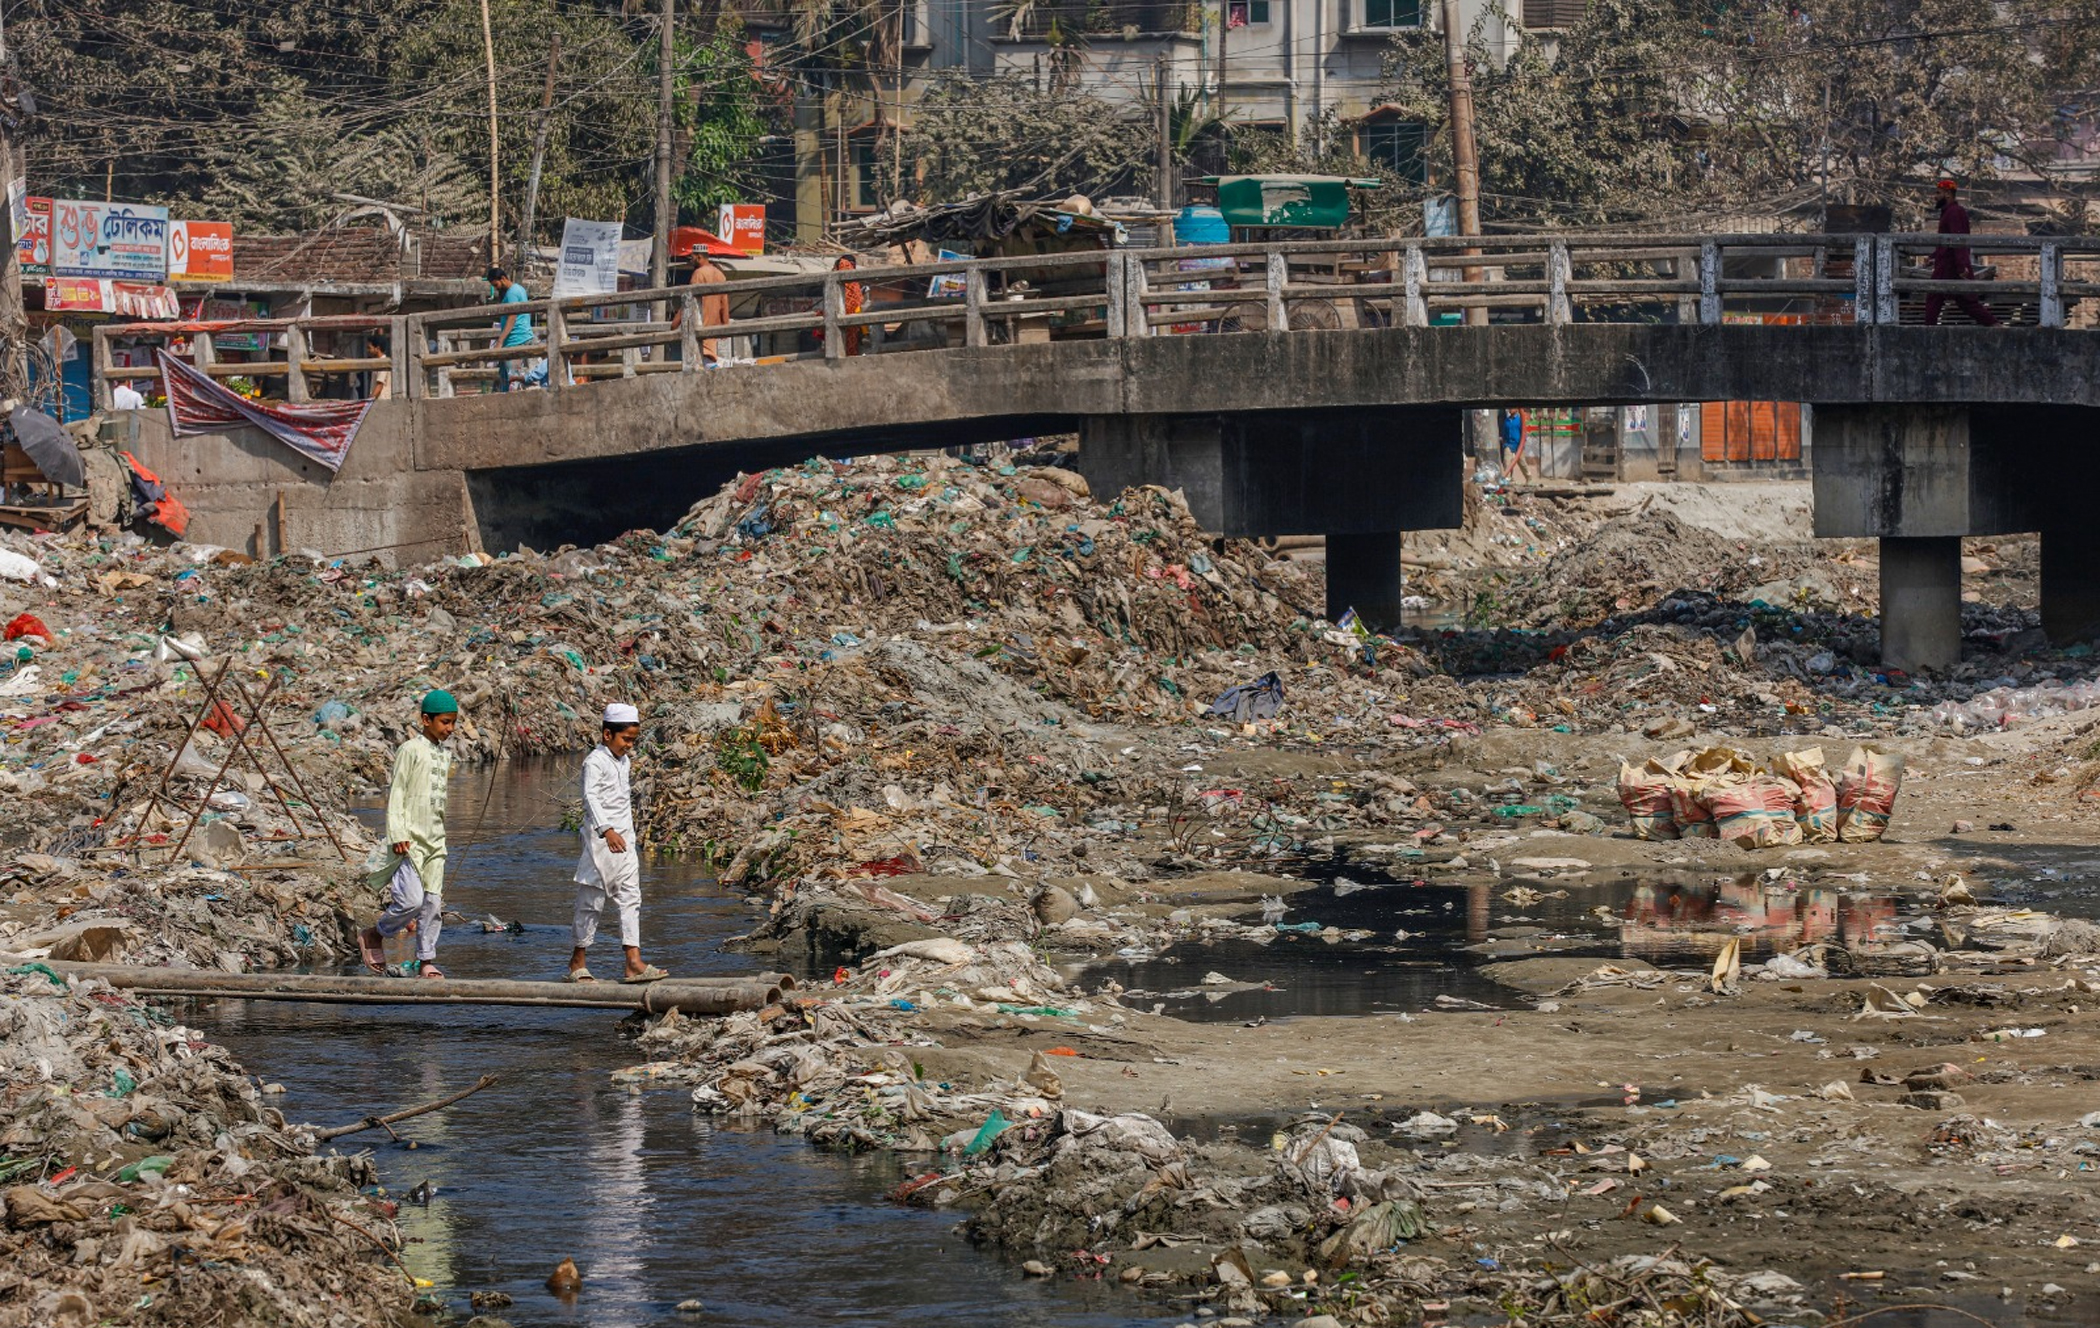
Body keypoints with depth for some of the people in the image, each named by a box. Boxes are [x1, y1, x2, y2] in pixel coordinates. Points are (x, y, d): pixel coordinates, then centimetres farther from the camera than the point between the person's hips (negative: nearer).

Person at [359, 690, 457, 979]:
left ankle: (426, 960, 11)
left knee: (434, 901, 4)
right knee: (412, 899, -15)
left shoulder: (444, 755, 13)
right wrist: (398, 835, -17)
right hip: (409, 839, -7)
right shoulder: (410, 751, -9)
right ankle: (374, 936, 7)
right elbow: (396, 793, -11)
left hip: (434, 838, 7)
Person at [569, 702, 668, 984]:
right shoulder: (595, 762, -13)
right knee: (593, 899, 0)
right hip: (601, 841, -8)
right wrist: (607, 830, -39)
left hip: (624, 840, 8)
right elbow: (591, 797, -27)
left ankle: (634, 963, -4)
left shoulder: (623, 761, 14)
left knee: (630, 898, 1)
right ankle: (577, 963, 11)